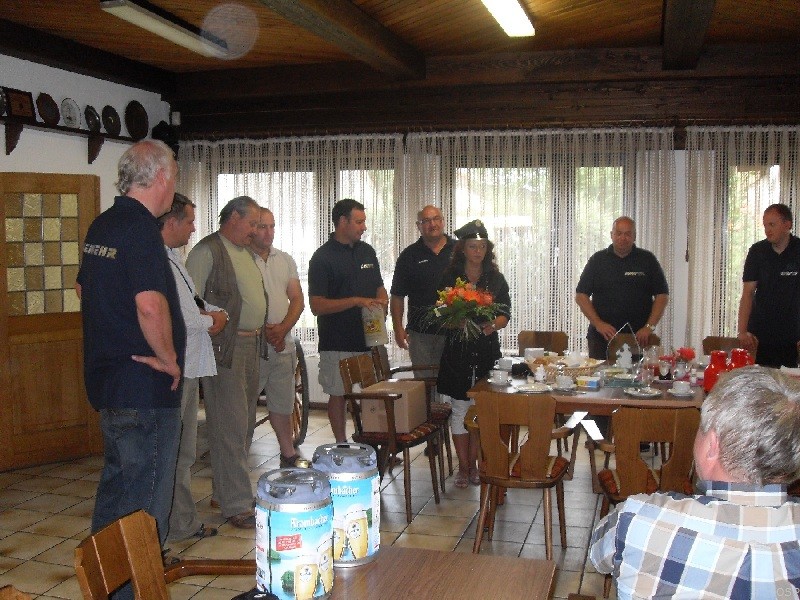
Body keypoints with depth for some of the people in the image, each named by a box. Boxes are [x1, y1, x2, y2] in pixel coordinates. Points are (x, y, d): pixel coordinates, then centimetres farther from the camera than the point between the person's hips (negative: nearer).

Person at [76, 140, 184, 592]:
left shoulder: (101, 226, 10)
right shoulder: (141, 229, -19)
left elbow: (85, 289, 22)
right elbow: (150, 304, -31)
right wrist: (167, 357, -17)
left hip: (107, 378, 10)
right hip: (146, 386, -10)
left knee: (116, 484, 22)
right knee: (146, 501, 1)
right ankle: (134, 586, 10)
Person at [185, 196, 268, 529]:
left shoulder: (245, 252, 19)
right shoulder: (207, 251, -9)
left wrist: (265, 330, 19)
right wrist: (211, 327, -19)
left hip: (252, 346, 9)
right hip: (225, 348, -9)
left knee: (243, 424, 13)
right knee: (230, 426, -6)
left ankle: (224, 493, 25)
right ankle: (236, 505, -1)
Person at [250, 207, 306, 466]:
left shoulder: (285, 260, 13)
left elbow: (297, 300, 9)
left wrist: (282, 329, -7)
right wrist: (264, 331, -15)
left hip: (283, 346, 5)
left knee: (283, 403, 15)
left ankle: (288, 455, 26)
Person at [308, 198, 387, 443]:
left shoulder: (367, 251, 12)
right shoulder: (323, 257, -8)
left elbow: (379, 288, 23)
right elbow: (317, 306, -13)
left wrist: (382, 303, -1)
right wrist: (356, 301, -21)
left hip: (369, 338, 5)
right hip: (338, 343, -5)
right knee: (339, 395, 4)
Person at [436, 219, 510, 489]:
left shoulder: (495, 279, 7)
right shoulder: (450, 277, 2)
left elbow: (505, 313, 6)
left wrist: (492, 325, -15)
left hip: (487, 349, 2)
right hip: (458, 350, -1)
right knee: (460, 409, 1)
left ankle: (472, 464, 17)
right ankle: (463, 467, 12)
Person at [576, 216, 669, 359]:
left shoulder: (647, 260, 7)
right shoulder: (598, 260, 8)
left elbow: (662, 295, 6)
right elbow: (581, 295, 5)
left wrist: (649, 327, -5)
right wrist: (598, 323, -6)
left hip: (638, 338, -1)